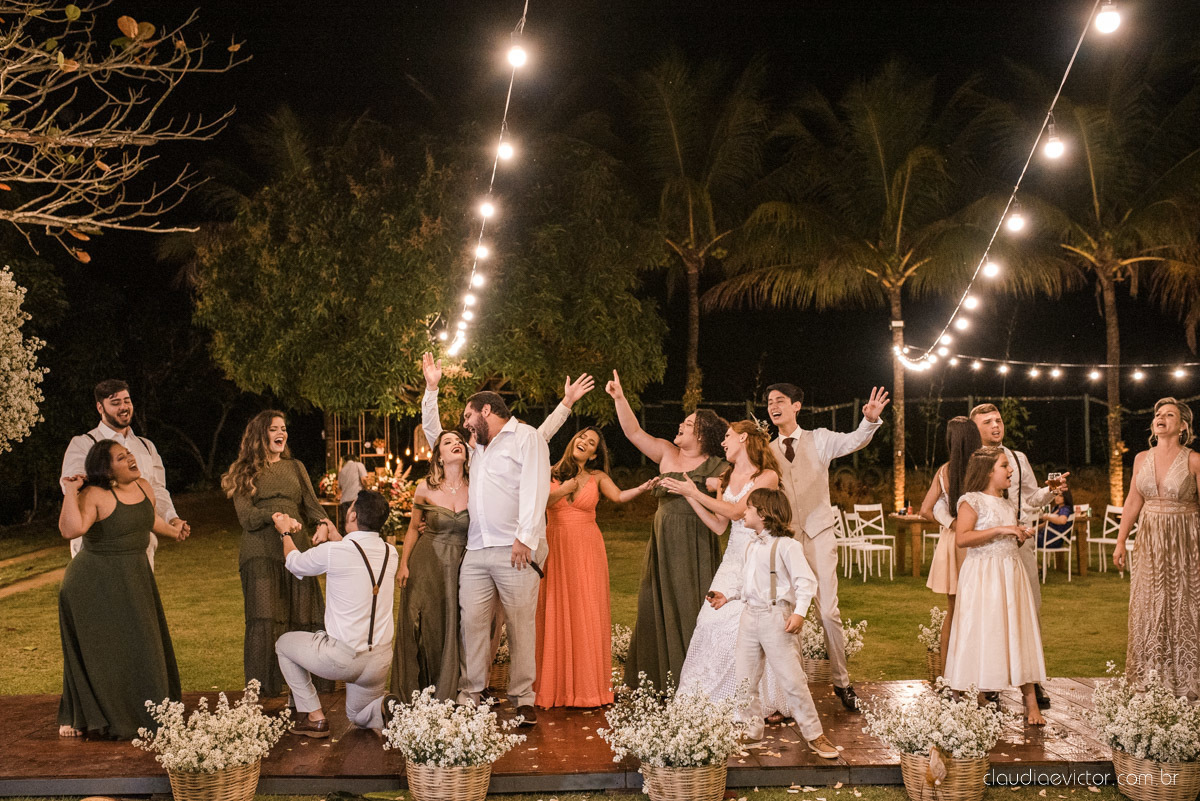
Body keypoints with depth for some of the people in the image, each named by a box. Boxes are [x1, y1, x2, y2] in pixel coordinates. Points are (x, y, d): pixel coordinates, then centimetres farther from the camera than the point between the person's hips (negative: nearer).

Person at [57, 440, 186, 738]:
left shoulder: (143, 487, 3)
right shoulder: (94, 495, -19)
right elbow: (71, 529, -36)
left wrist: (173, 531, 38)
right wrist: (70, 493, -31)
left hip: (135, 580, 7)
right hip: (95, 587, -7)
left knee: (139, 648, 11)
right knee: (95, 652, 1)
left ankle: (142, 714, 24)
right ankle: (76, 718, 16)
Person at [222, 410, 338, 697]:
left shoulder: (295, 468, 21)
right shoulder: (244, 472, 12)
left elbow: (312, 505, 12)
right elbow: (245, 517, 0)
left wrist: (324, 524, -10)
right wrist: (273, 516, -19)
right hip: (261, 552, -3)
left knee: (303, 617, -3)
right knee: (265, 620, -9)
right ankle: (263, 692, -4)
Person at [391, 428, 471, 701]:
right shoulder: (425, 488, -5)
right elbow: (413, 528, 7)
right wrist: (403, 564, 4)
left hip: (460, 565, 1)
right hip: (426, 565, -1)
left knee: (453, 629, 3)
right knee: (424, 628, 4)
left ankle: (447, 694, 17)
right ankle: (416, 694, 17)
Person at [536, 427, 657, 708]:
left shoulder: (597, 477, 7)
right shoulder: (551, 474, 7)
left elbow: (619, 496, -10)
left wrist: (643, 488, -26)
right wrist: (563, 491, -14)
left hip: (587, 550, 0)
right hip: (555, 549, 0)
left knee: (587, 615, -2)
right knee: (555, 615, 0)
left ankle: (588, 686, 4)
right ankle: (556, 685, 7)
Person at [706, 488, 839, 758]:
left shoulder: (787, 545, -12)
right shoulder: (752, 545, 14)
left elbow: (806, 581, -15)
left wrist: (799, 612, -25)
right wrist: (727, 596, 20)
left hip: (776, 615, -8)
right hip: (750, 614, 8)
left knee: (792, 679, -5)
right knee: (745, 678, 10)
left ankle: (814, 734, 5)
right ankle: (751, 729, 24)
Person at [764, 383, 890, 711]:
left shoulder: (819, 440, 2)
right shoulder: (768, 452, 9)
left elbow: (853, 441, -14)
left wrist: (870, 420, -34)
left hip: (818, 536, -2)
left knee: (828, 612, -6)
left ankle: (842, 682, 8)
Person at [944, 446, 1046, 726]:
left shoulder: (1009, 506, 17)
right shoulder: (972, 501, -6)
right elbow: (962, 538, -19)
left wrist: (1021, 536, 10)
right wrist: (1000, 530, -20)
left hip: (1011, 575, 7)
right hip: (983, 575, -7)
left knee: (1019, 633, 2)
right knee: (982, 635, -6)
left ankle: (1031, 704, 2)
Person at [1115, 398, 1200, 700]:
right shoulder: (1142, 459, 6)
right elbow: (1133, 501, 11)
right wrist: (1121, 541, 10)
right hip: (1150, 539, 4)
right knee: (1148, 608, 6)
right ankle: (1151, 681, 18)